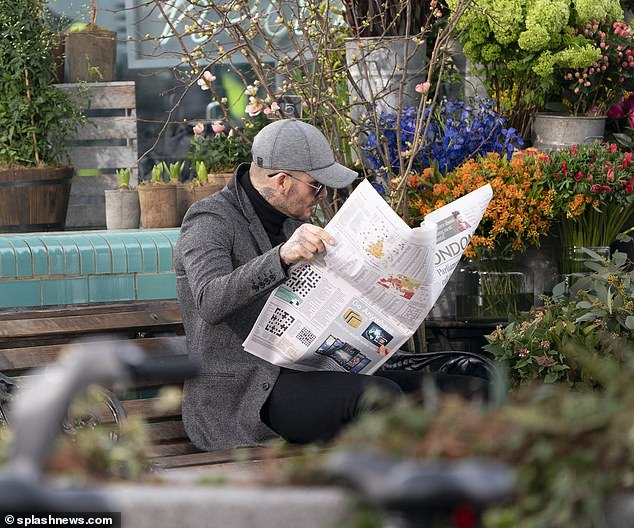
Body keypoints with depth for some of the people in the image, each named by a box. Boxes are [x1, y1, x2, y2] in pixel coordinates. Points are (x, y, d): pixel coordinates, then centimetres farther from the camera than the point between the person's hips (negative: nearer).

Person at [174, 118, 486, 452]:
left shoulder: (287, 221, 14)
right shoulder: (209, 223, -12)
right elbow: (211, 302, -32)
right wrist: (282, 256, -45)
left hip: (294, 374, 9)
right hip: (236, 395, -9)